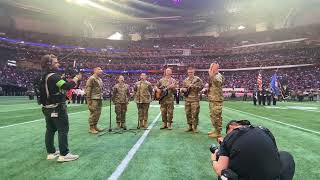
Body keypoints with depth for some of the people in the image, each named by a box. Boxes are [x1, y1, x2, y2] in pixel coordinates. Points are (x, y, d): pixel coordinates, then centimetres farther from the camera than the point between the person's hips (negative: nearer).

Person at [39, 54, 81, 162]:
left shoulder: (43, 77, 12)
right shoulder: (53, 76, -17)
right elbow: (66, 86, -28)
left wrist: (72, 80, 6)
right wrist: (76, 79, -13)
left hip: (47, 108, 9)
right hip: (57, 108, -9)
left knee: (50, 130, 14)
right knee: (63, 130, -4)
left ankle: (51, 152, 24)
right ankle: (64, 154, 0)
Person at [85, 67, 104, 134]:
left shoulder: (100, 79, 19)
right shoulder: (91, 78, -8)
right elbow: (88, 89, -13)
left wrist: (101, 97, 16)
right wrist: (89, 99, -16)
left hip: (99, 99, 9)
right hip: (93, 99, -9)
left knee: (98, 113, 11)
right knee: (93, 113, -7)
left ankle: (95, 126, 22)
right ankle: (91, 128, 3)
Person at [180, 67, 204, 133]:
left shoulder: (197, 79, 1)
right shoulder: (185, 80, 13)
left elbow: (201, 86, -7)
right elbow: (183, 89, 18)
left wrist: (193, 86, -16)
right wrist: (183, 89, -5)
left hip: (195, 99, -4)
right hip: (187, 99, 4)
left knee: (195, 113, -4)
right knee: (188, 113, 6)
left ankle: (195, 127, 6)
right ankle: (190, 126, 17)